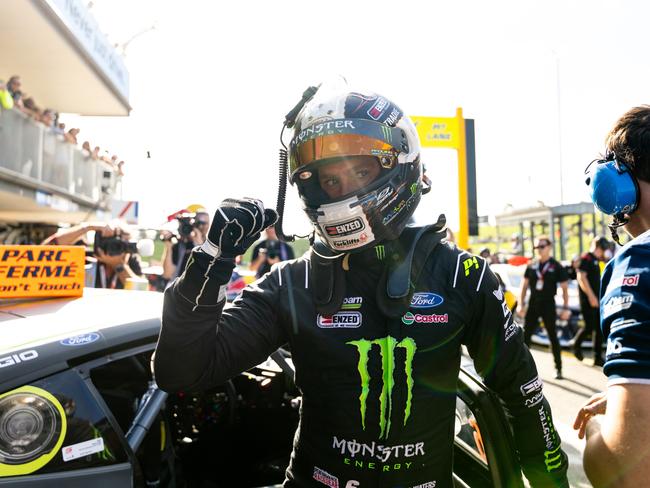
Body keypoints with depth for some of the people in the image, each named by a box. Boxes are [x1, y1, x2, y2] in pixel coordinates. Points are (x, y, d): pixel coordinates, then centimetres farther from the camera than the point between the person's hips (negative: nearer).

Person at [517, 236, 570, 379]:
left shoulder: (556, 266, -4)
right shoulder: (531, 266, 6)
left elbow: (565, 288, -3)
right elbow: (524, 286, 9)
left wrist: (566, 308, -8)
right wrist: (521, 304, 2)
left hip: (548, 304, -3)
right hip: (533, 304, 3)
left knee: (552, 336, 3)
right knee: (525, 335, 4)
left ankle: (558, 368, 13)